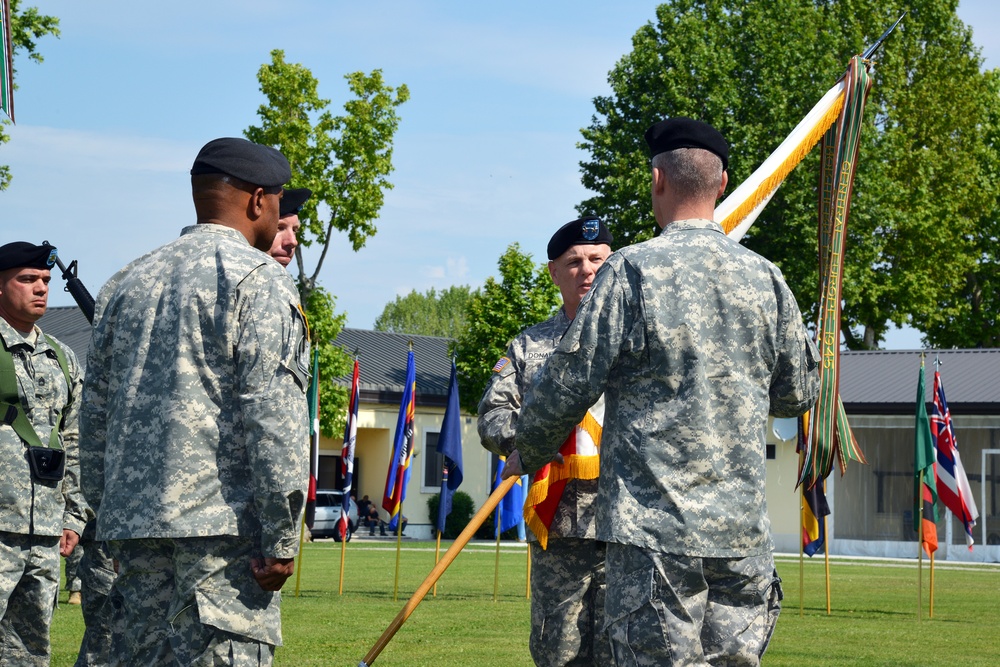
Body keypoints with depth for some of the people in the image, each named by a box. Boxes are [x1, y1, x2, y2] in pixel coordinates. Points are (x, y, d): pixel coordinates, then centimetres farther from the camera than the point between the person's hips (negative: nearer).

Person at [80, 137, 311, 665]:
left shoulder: (126, 283, 17)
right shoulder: (257, 279, -4)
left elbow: (96, 412, 19)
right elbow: (271, 416, -13)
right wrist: (283, 537, -13)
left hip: (131, 522, 7)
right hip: (225, 523, -7)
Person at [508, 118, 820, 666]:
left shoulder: (635, 269, -8)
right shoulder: (764, 277, 7)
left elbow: (568, 383, -5)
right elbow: (798, 393, 16)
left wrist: (527, 454, 13)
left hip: (655, 524, -5)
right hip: (743, 529, 5)